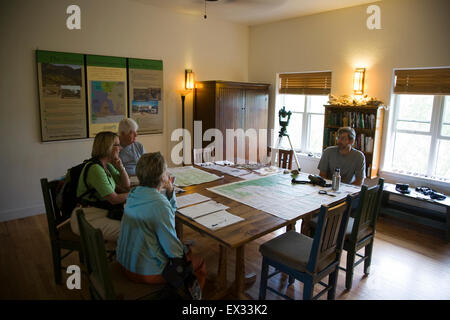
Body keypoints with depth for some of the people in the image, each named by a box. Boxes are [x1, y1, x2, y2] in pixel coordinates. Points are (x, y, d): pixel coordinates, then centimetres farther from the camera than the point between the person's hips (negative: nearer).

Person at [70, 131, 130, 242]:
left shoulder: (107, 165, 9)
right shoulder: (95, 169, -19)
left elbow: (126, 186, 14)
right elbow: (114, 199, -20)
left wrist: (120, 167, -1)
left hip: (102, 213, 9)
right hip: (86, 219, -9)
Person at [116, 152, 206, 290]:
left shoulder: (134, 193, -2)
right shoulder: (159, 204, -29)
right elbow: (173, 249, -21)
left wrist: (169, 192, -1)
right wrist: (185, 250, -1)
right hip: (145, 271, -8)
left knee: (186, 249, 24)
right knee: (198, 263, 10)